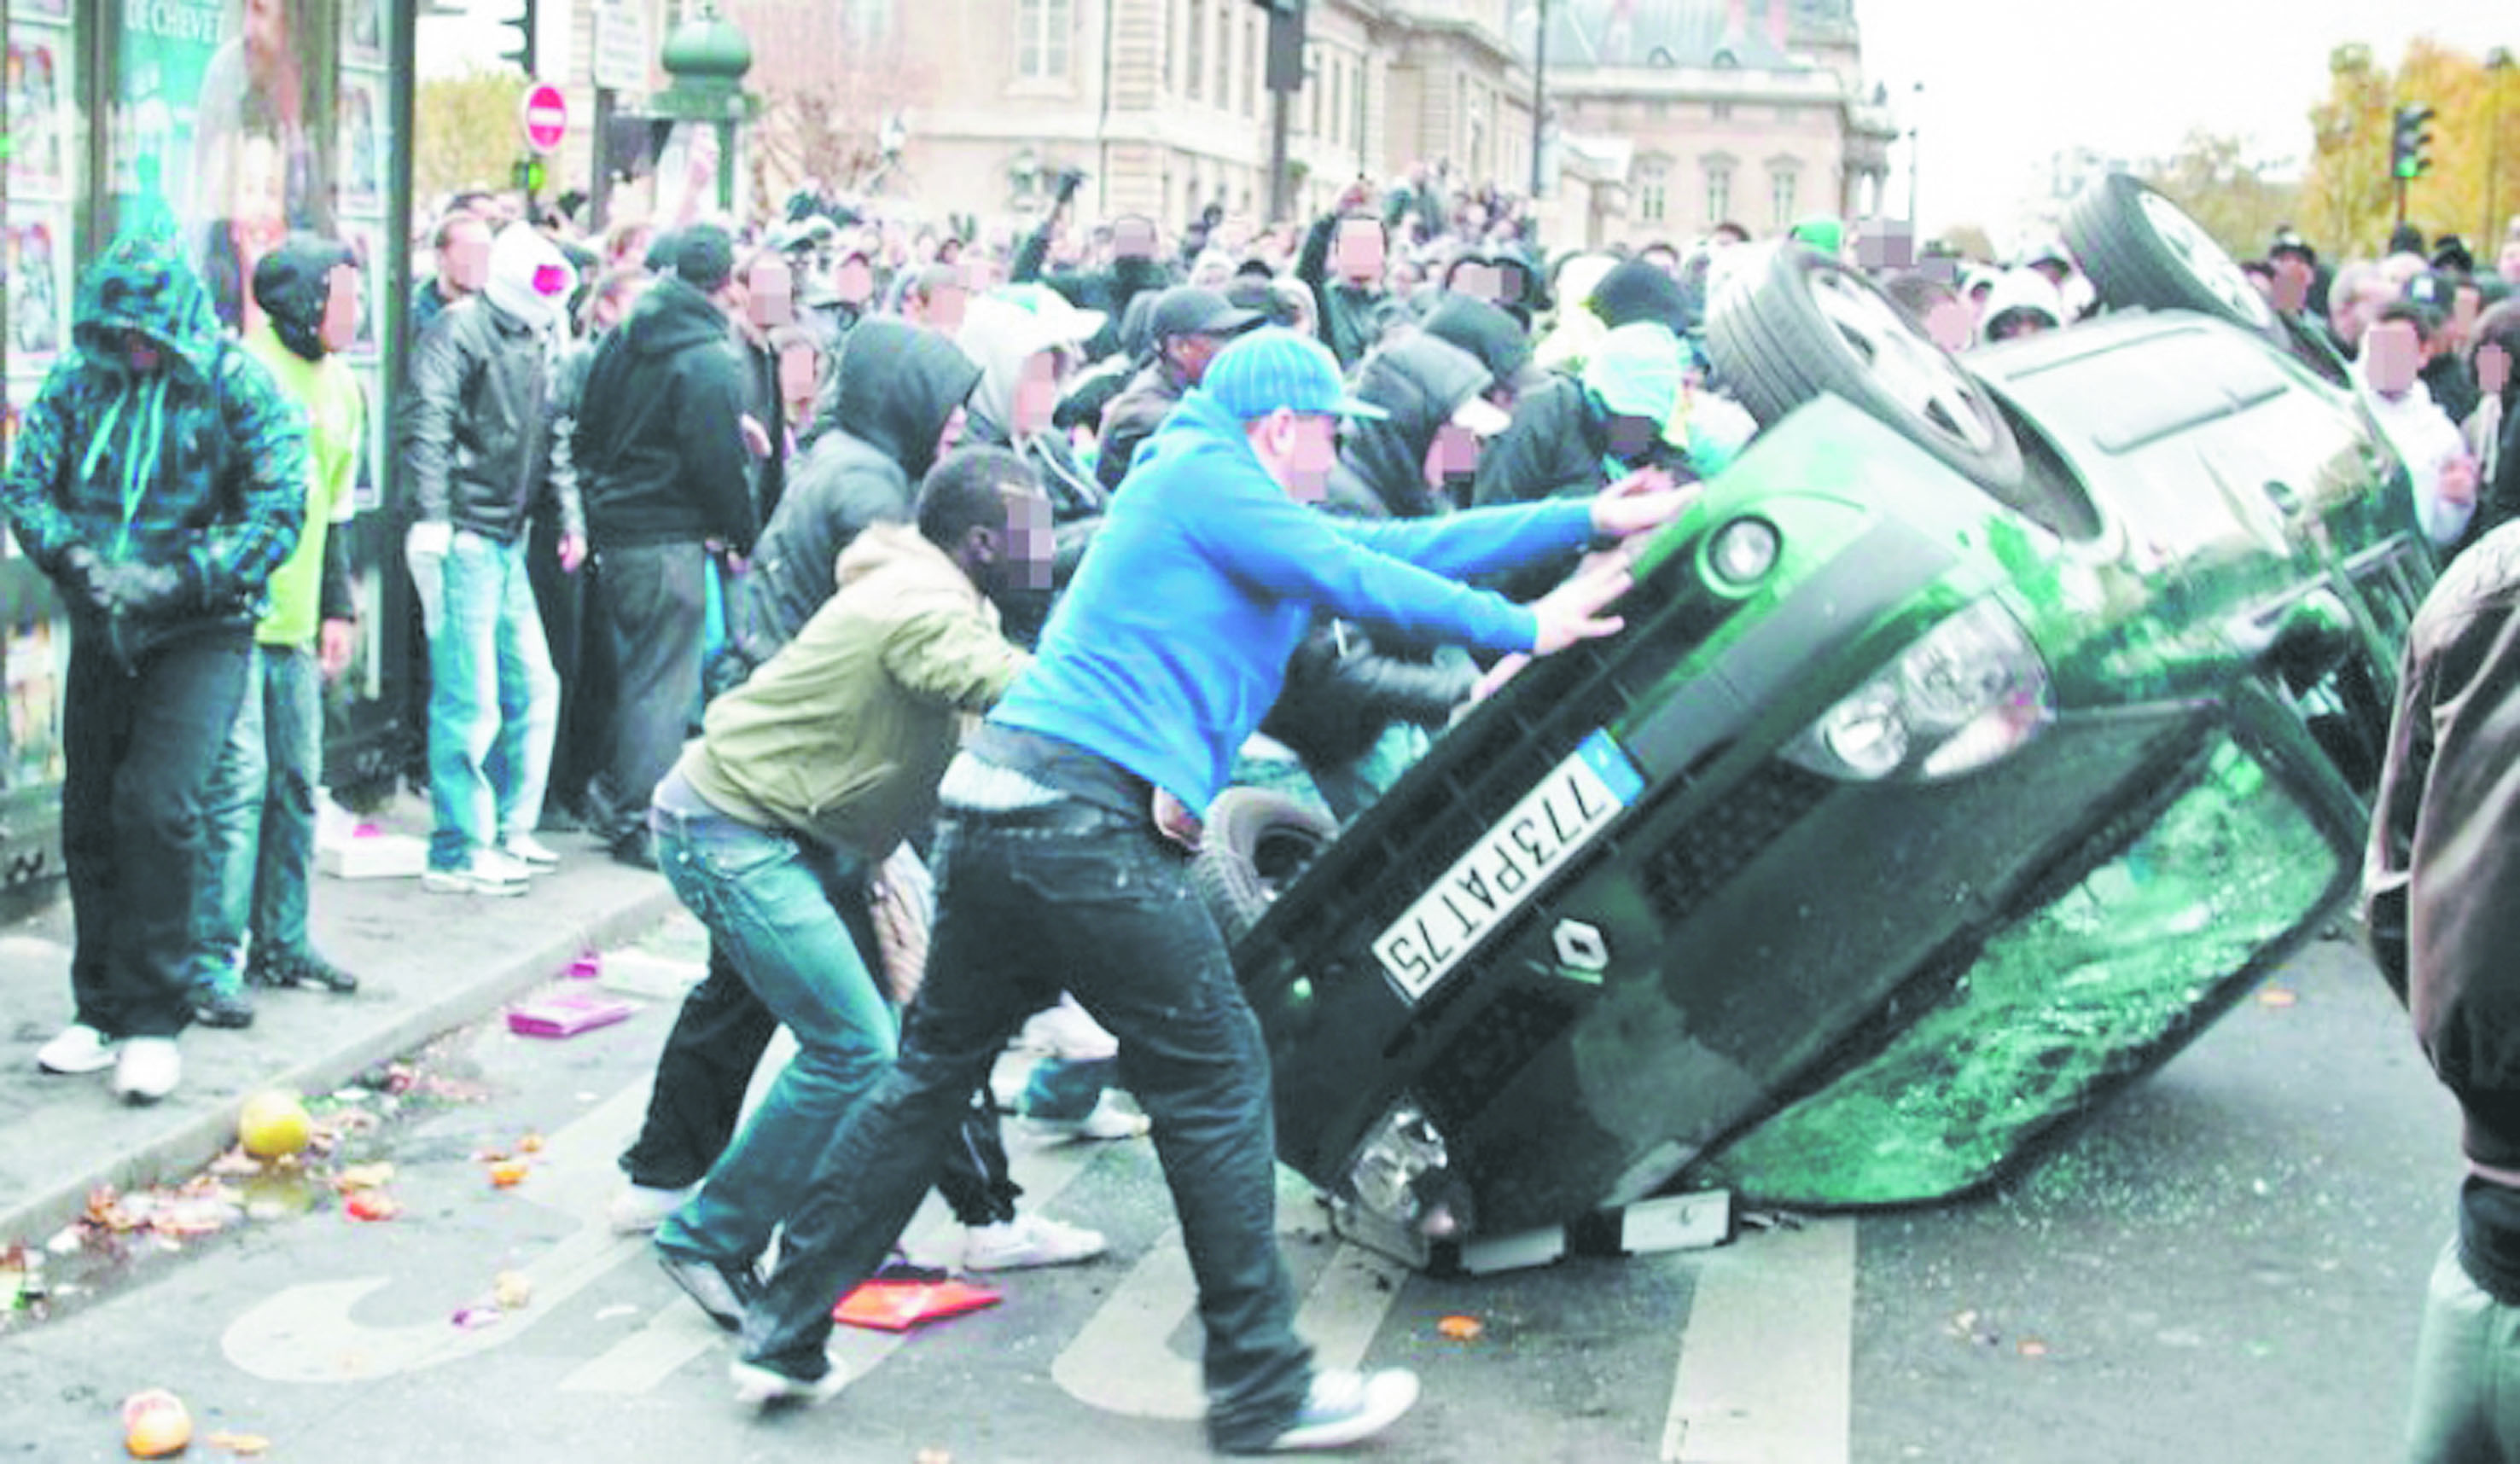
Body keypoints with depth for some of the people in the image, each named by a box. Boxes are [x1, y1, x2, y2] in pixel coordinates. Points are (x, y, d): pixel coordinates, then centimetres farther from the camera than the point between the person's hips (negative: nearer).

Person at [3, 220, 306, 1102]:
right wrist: (73, 555, -17)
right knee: (90, 817, 8)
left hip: (200, 632, -5)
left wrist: (176, 579, -21)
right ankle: (102, 1012, 23)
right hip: (101, 630, 5)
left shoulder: (235, 385, -9)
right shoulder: (79, 380, 2)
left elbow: (277, 510, -12)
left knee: (155, 804, -17)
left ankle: (152, 1021, -5)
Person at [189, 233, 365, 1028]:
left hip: (294, 623, 8)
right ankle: (211, 959, -5)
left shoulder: (339, 386, 15)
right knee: (238, 779, -11)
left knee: (296, 783, 12)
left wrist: (338, 608, 21)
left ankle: (282, 942, 23)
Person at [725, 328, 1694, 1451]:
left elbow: (1403, 546, 25)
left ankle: (785, 1334, 18)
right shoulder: (1204, 473, -2)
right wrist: (1520, 630, 3)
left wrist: (1587, 518, 25)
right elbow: (1359, 579, -7)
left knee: (932, 1074, 15)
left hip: (997, 812, 10)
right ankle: (1262, 1391, 6)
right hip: (1088, 824, -10)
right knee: (1216, 1081, -1)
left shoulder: (1204, 487, 25)